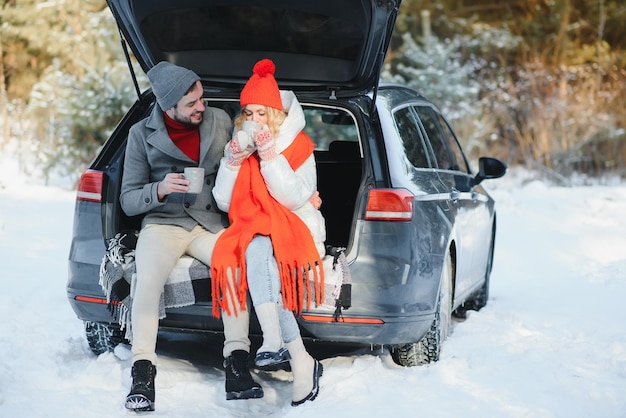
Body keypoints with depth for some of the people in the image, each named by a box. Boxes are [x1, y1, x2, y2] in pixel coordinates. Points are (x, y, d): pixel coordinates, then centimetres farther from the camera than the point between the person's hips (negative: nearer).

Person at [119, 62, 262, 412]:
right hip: (163, 224, -1)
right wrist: (159, 190, -19)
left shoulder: (221, 121, 5)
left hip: (210, 222, 2)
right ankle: (143, 372, -27)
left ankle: (238, 364, -28)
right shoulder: (142, 134, -1)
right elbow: (128, 201, 1)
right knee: (148, 277, -32)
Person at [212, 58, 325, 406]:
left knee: (257, 250, -36)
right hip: (250, 232, 3)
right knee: (256, 254, -34)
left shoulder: (298, 145, 2)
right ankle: (301, 360, -42)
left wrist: (270, 154, -19)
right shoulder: (240, 147, 13)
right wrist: (234, 157, -9)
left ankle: (274, 342, -46)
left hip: (293, 228, -3)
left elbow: (297, 198, -14)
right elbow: (223, 201, 3)